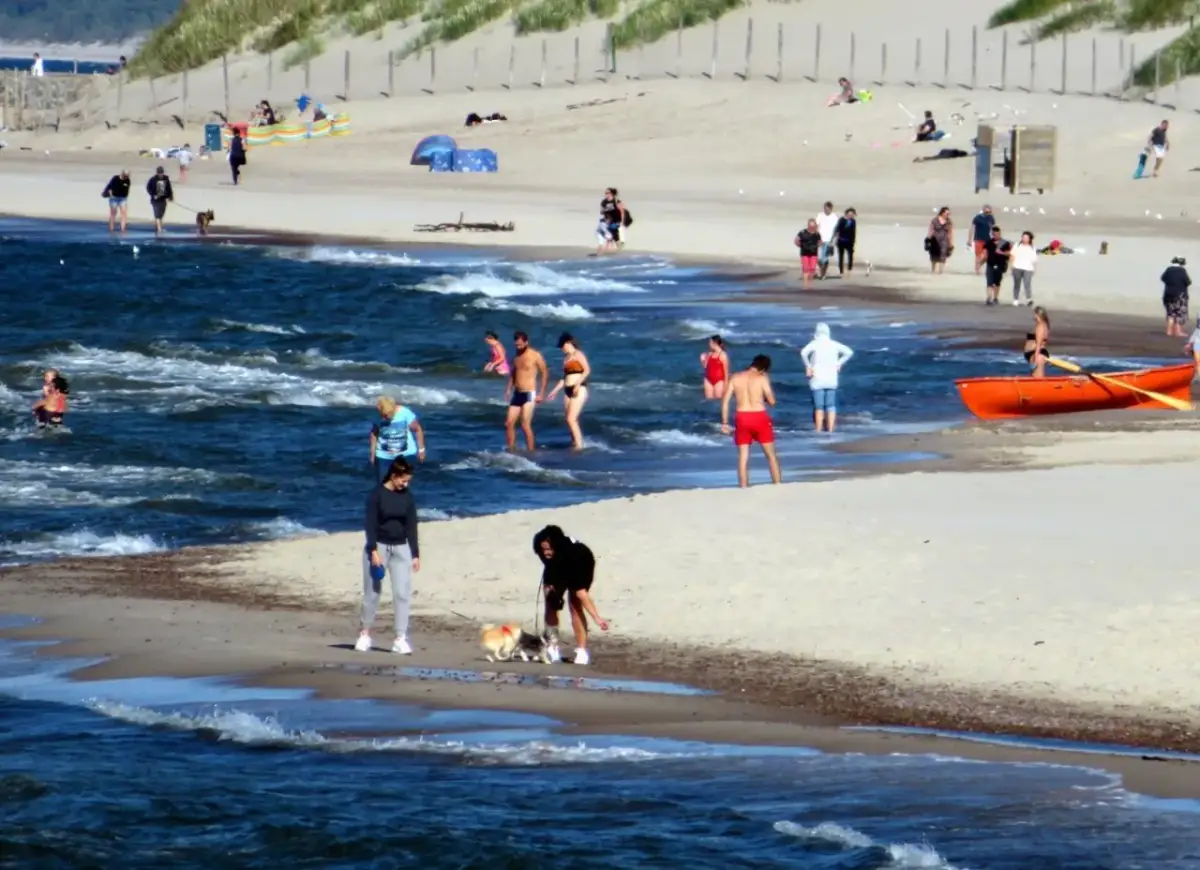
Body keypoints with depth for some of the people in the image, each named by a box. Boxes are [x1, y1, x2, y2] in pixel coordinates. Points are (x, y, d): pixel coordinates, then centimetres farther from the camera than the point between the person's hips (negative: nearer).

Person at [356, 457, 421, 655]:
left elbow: (412, 526, 7)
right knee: (372, 592, 4)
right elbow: (370, 524, -10)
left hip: (400, 548, 3)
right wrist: (374, 551, -16)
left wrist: (415, 555, 6)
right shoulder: (377, 494, -8)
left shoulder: (408, 497, 4)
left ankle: (400, 639, -7)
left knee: (403, 593, -6)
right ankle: (365, 633, 19)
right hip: (378, 546, -3)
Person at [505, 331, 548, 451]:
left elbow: (545, 374, -7)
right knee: (509, 423, 3)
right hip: (517, 394, 7)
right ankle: (511, 450, 10)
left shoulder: (535, 356, -8)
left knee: (525, 425, -12)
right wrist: (508, 389, 9)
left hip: (529, 394, -7)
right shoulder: (516, 357, 11)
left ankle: (530, 451, -6)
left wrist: (541, 394, -12)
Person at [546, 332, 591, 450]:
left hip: (579, 390, -8)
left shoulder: (578, 355, -4)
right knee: (570, 421, 5)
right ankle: (574, 443, 9)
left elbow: (587, 370, -15)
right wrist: (555, 391, 21)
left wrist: (578, 383, -24)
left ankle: (579, 445, -16)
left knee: (571, 419, -17)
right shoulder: (566, 358, 19)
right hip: (568, 391, 8)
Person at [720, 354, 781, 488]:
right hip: (759, 417, -2)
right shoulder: (762, 378, -5)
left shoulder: (736, 378, 4)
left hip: (742, 418, 2)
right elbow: (771, 401, -5)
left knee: (743, 457, 7)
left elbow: (725, 401, 2)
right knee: (771, 456, 11)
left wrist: (724, 422, 6)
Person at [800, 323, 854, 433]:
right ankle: (830, 429, 6)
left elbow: (804, 353, -24)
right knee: (831, 406, 9)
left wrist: (808, 366, -12)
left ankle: (818, 431, -4)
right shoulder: (834, 344, 4)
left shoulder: (815, 344, -6)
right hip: (832, 380, 3)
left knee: (818, 407, -1)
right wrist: (839, 363, 9)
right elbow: (849, 352, 5)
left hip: (818, 380, -3)